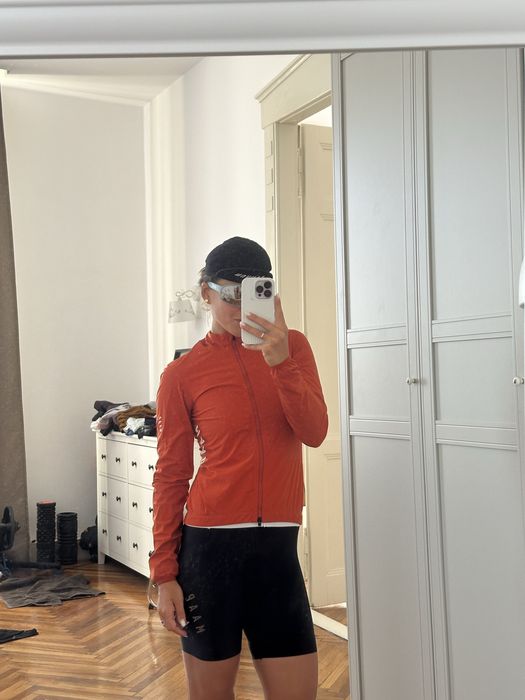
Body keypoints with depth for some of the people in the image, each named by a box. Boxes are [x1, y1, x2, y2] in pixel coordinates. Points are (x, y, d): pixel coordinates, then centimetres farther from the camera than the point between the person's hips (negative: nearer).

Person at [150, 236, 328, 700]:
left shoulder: (293, 346, 6)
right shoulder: (184, 374, -2)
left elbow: (315, 433, -6)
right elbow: (170, 476, 0)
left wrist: (280, 361, -20)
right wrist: (164, 573, -2)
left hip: (278, 548, 3)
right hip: (211, 546, -2)